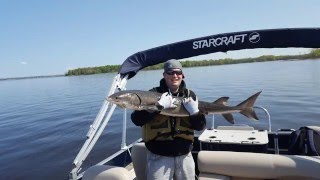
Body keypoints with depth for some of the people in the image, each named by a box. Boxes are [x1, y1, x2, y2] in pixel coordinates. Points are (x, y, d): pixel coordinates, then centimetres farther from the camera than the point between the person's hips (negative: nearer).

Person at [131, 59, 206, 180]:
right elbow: (136, 119, -16)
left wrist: (195, 112, -18)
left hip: (184, 155, 3)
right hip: (158, 155, -3)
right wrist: (158, 106, -25)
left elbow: (200, 126, 1)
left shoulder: (189, 95, 3)